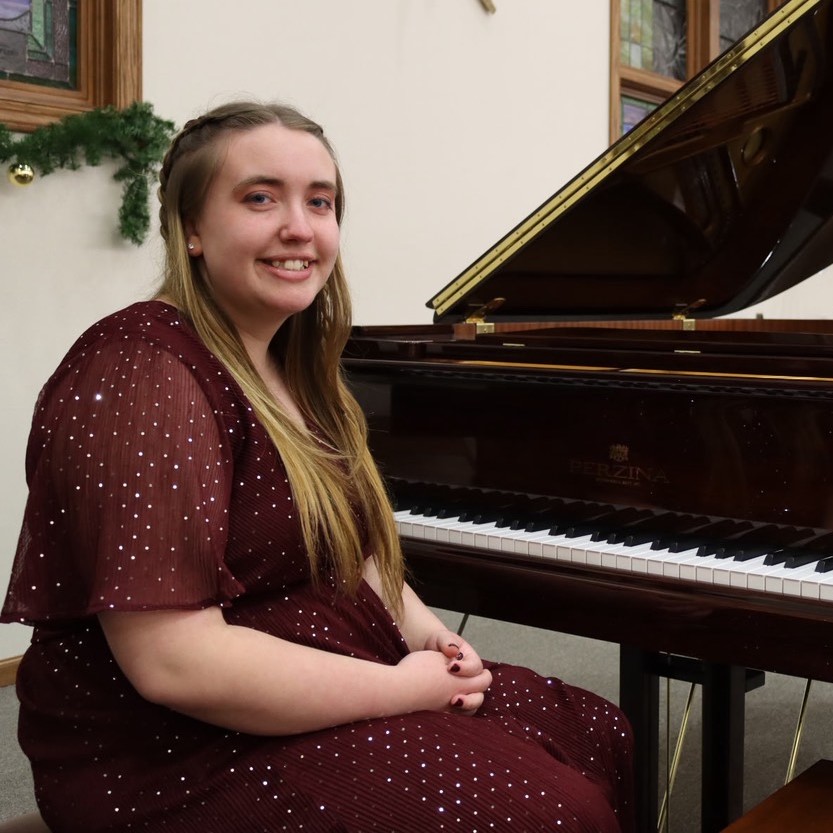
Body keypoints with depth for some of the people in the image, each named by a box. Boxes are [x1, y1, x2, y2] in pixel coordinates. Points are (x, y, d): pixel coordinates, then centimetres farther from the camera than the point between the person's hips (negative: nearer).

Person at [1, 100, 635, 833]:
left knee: (600, 738, 7)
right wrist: (401, 690, -19)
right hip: (181, 761, -9)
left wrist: (427, 632, -2)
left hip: (314, 683, 9)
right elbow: (173, 662, -27)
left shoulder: (290, 367, 11)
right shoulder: (143, 377, -20)